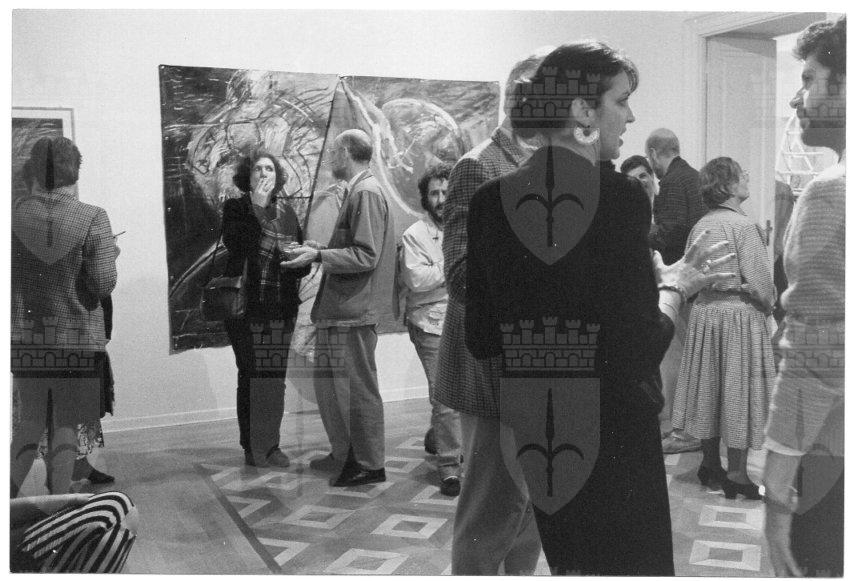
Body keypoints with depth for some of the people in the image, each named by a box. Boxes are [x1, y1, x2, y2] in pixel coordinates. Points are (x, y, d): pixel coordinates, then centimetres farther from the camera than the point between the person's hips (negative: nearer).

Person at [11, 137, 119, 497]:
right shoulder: (93, 219, -11)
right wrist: (110, 256, 6)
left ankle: (10, 496, 12)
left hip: (26, 336, 3)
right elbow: (104, 285, -12)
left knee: (31, 420, 19)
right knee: (65, 425, 9)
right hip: (77, 336, -3)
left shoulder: (13, 216, -3)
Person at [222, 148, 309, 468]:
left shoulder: (287, 212, 14)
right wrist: (257, 207, -17)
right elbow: (236, 244, -17)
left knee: (276, 377, 5)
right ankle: (253, 446, 7)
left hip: (281, 308, 4)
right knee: (251, 376, -2)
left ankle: (271, 444, 15)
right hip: (246, 306, -4)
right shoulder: (236, 208, 1)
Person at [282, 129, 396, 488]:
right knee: (334, 385, 16)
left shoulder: (365, 194, -15)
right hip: (345, 309, 10)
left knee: (357, 388, -1)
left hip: (353, 310, -10)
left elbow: (365, 256, -21)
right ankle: (345, 456, 28)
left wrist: (318, 256, -18)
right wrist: (321, 249, 17)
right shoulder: (361, 191, 17)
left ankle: (368, 465, 10)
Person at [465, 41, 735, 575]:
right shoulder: (622, 197, -16)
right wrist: (675, 285, -1)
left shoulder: (490, 202, -4)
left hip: (529, 426, 4)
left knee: (565, 563, 21)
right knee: (630, 561, 16)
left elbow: (482, 341, 0)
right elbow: (640, 353, -18)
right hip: (612, 428, -4)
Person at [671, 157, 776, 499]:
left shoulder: (699, 226, 5)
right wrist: (768, 306, 0)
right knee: (738, 392, 2)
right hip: (740, 316, -7)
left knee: (710, 389, 15)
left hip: (704, 312, 7)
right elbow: (757, 281, -18)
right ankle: (736, 475, 8)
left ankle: (710, 465, 25)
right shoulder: (743, 225, -15)